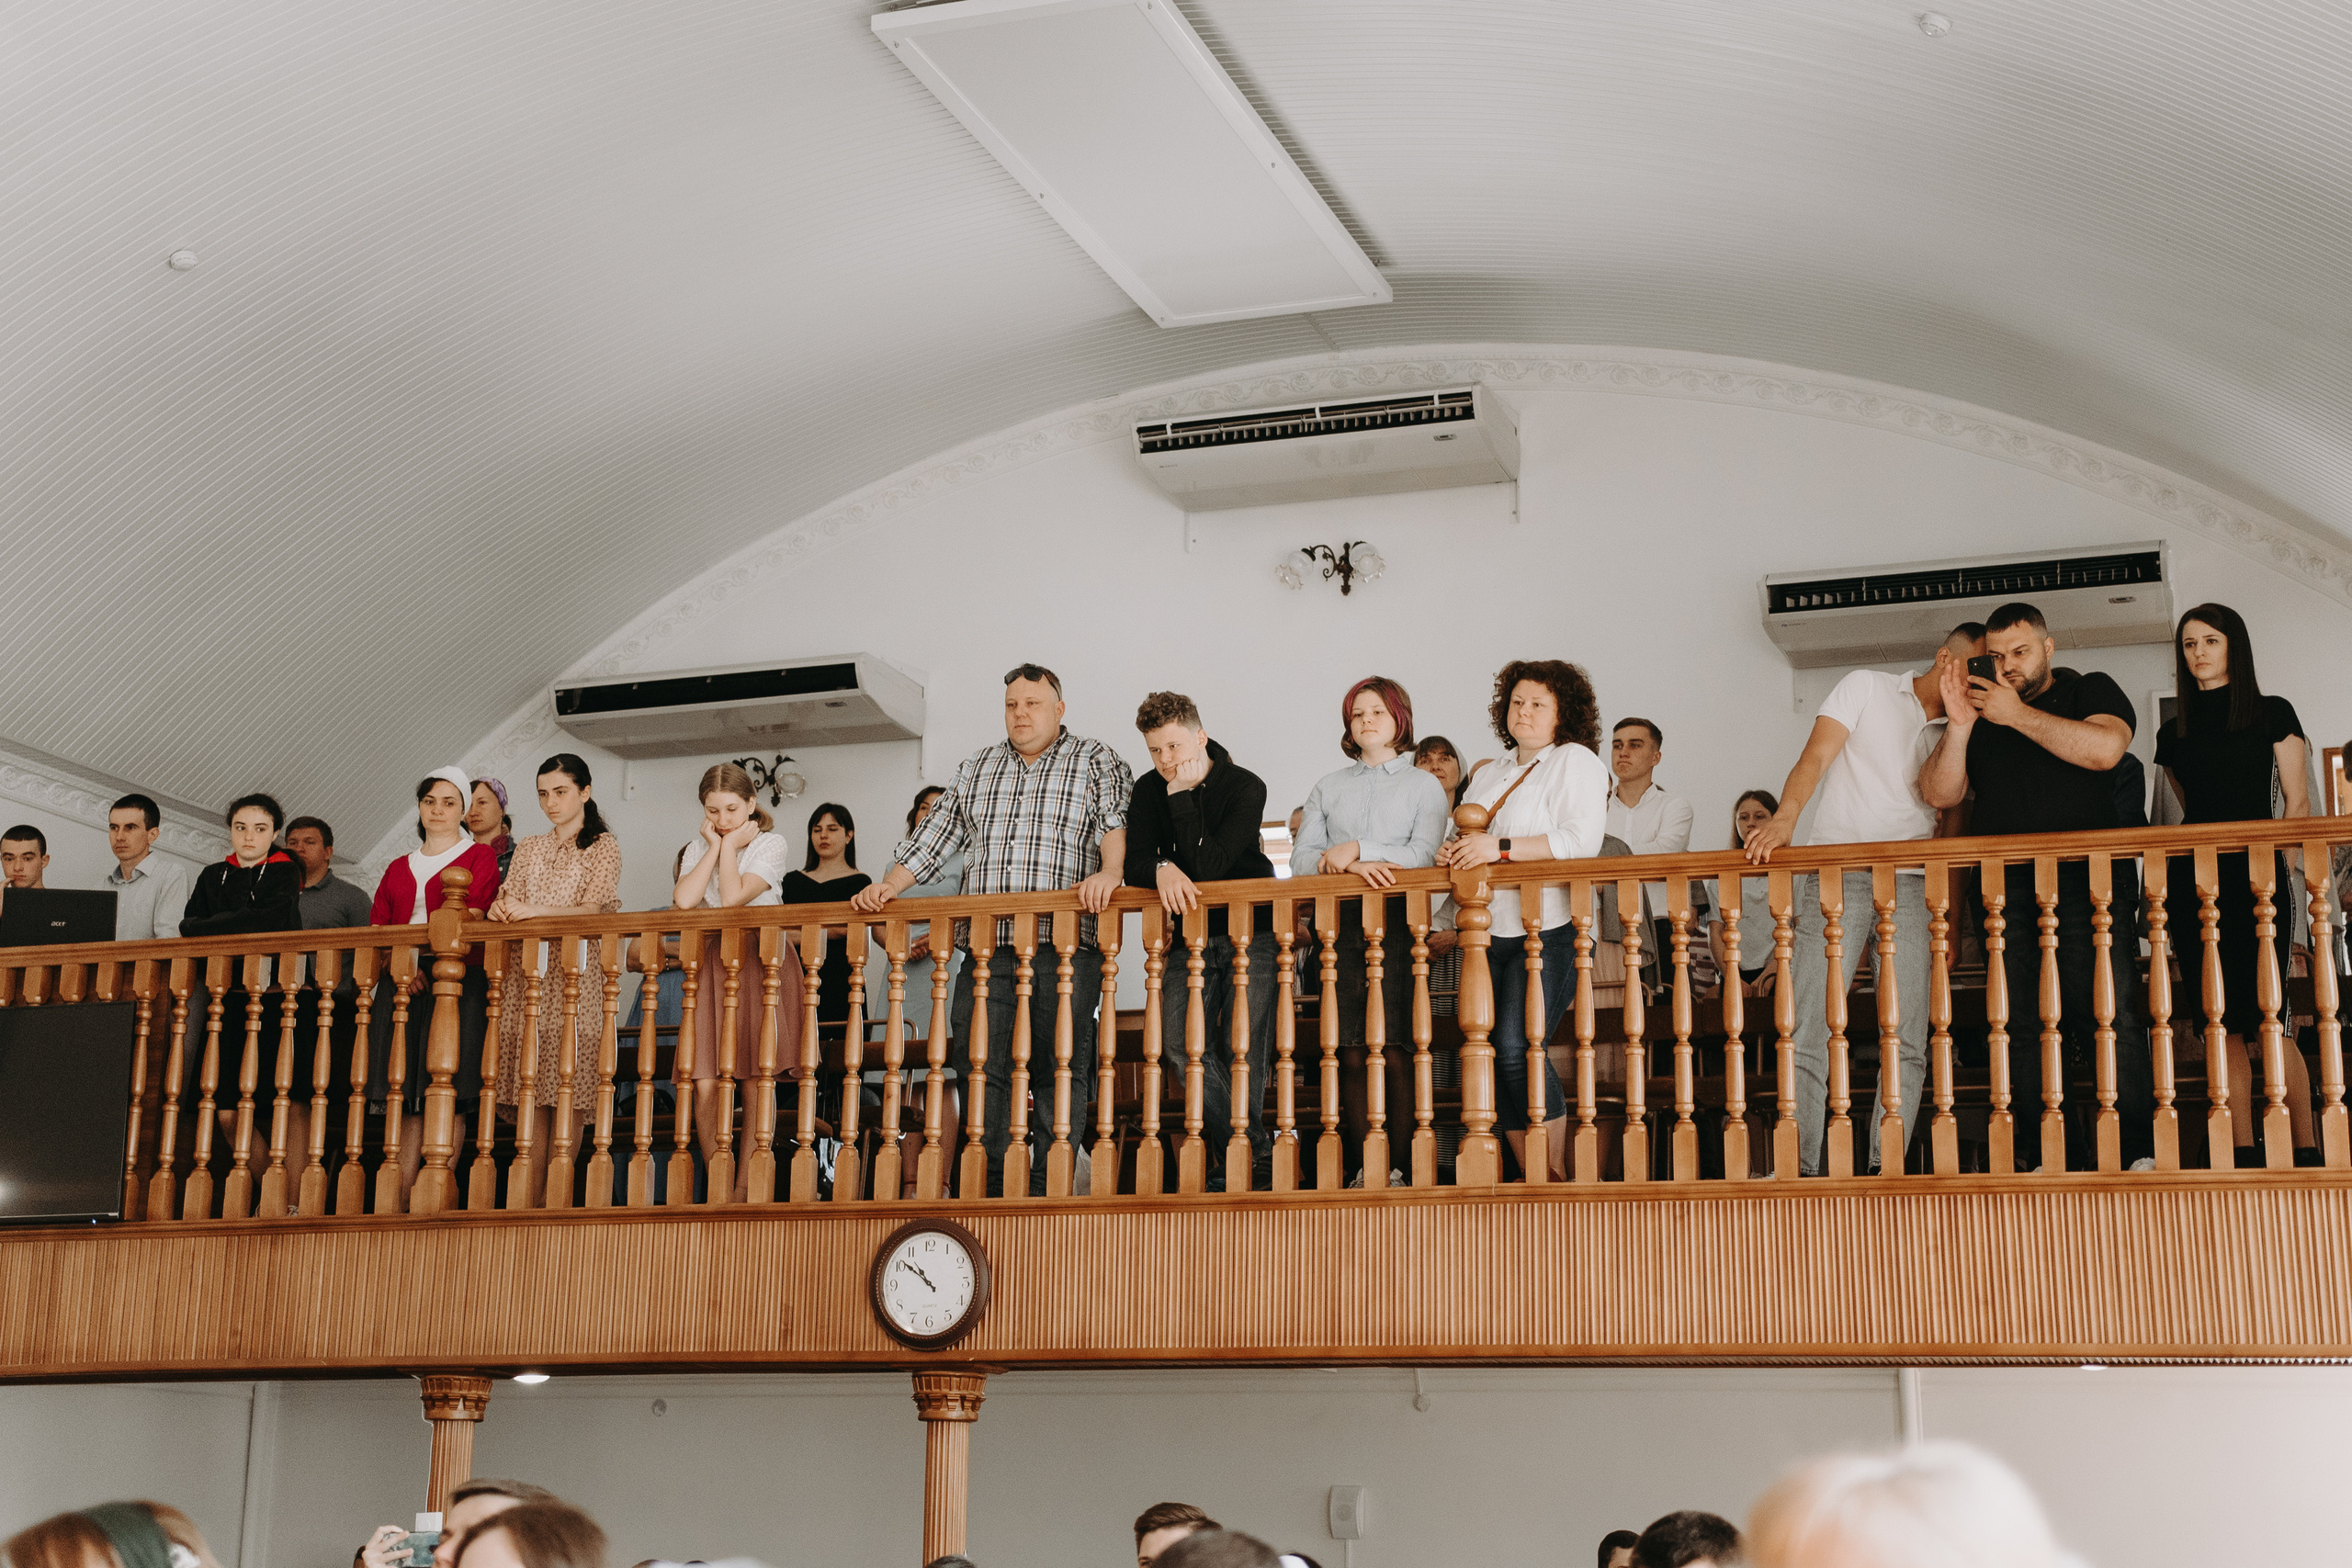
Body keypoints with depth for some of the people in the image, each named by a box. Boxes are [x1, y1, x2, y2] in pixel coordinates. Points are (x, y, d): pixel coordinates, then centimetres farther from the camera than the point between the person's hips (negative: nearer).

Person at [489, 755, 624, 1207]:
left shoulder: (603, 846, 6)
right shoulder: (528, 850, 21)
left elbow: (593, 908, -8)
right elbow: (509, 904, 12)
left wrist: (533, 911, -21)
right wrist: (500, 911, -13)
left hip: (578, 976, -4)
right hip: (527, 976, 4)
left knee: (569, 1099, -10)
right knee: (529, 1104, -4)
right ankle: (525, 1212, -7)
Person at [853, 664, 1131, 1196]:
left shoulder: (1097, 762, 9)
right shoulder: (976, 769, 22)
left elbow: (1116, 821, -7)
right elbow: (934, 836, 22)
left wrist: (1109, 872, -27)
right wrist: (889, 885, 8)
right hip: (986, 947, 4)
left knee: (1060, 1069, -6)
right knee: (982, 1069, -6)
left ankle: (1049, 1188, -2)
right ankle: (992, 1188, -2)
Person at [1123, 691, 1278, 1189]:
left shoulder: (1245, 788, -10)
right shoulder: (1149, 790, 6)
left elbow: (1207, 866, -20)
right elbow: (1135, 866, -2)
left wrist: (1181, 794, -20)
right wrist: (1162, 869, -25)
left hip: (1250, 933, -4)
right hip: (1189, 938, 4)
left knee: (1243, 1053, -10)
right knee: (1182, 1044, -15)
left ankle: (1237, 1160, 3)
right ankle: (1258, 1158, -12)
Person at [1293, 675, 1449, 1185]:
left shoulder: (1423, 785, 14)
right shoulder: (1328, 788, 21)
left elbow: (1424, 854, -3)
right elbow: (1301, 859, 9)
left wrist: (1356, 849, -7)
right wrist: (1353, 868, -9)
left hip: (1398, 919, -2)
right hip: (1341, 922, 2)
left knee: (1394, 1050, -11)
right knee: (1352, 1051, -5)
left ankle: (1400, 1164, -8)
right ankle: (1366, 1167, -2)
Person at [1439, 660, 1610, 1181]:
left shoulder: (1575, 761, 1)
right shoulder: (1488, 776, 24)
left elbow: (1581, 839, -14)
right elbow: (1466, 838, 27)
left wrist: (1501, 848, -17)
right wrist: (1451, 852, 2)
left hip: (1549, 929, -7)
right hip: (1491, 935, 7)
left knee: (1517, 1045, -21)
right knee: (1495, 1055, 0)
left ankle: (1555, 1173, -11)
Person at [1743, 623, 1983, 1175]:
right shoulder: (1866, 688, 8)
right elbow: (1815, 757, -4)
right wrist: (1785, 817, -23)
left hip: (1910, 888, 4)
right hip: (1835, 881, -4)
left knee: (1906, 1044, -3)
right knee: (1809, 1040, -7)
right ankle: (1803, 1172, -4)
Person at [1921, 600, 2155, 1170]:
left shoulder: (2091, 691, 11)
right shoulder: (1977, 708, 19)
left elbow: (2104, 749, -11)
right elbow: (1938, 794, 9)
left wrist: (2018, 715, -7)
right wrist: (1959, 727, -5)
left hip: (2086, 879, -3)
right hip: (2003, 884, 3)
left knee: (2110, 1013, -12)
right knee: (2022, 1025, -2)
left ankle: (2139, 1155, -9)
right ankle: (2042, 1158, 0)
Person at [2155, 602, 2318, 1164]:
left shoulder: (2272, 713, 6)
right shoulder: (2174, 733, 16)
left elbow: (2298, 802, 3)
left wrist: (2271, 856, -11)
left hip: (2255, 877, -4)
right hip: (2192, 881, 4)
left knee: (2269, 1017, -12)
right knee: (2223, 1023, 0)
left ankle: (2306, 1154, -7)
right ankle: (2244, 1158, 1)